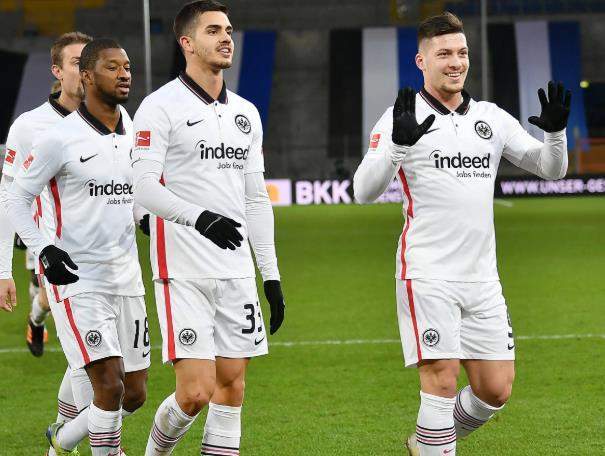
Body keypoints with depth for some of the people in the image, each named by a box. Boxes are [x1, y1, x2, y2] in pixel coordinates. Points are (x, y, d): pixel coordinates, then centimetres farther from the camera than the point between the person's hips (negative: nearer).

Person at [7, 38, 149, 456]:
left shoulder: (136, 133, 8)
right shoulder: (61, 139, -9)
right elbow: (17, 199, -3)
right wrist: (44, 250, -15)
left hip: (126, 277, 6)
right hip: (77, 281, -6)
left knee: (135, 395, 8)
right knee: (110, 385, -17)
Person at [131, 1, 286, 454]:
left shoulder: (246, 113, 16)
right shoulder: (162, 106, -5)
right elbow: (145, 186, -15)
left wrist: (272, 275, 14)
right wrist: (201, 218, -30)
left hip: (236, 272, 6)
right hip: (184, 274, -6)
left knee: (231, 387, 4)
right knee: (196, 392, -11)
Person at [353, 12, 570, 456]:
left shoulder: (492, 118, 12)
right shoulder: (404, 118, -4)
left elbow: (550, 168, 13)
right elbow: (365, 190, -14)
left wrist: (555, 131, -9)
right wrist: (398, 144, -31)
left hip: (482, 278, 6)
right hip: (427, 276, -5)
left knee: (496, 390, 6)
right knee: (442, 382, -14)